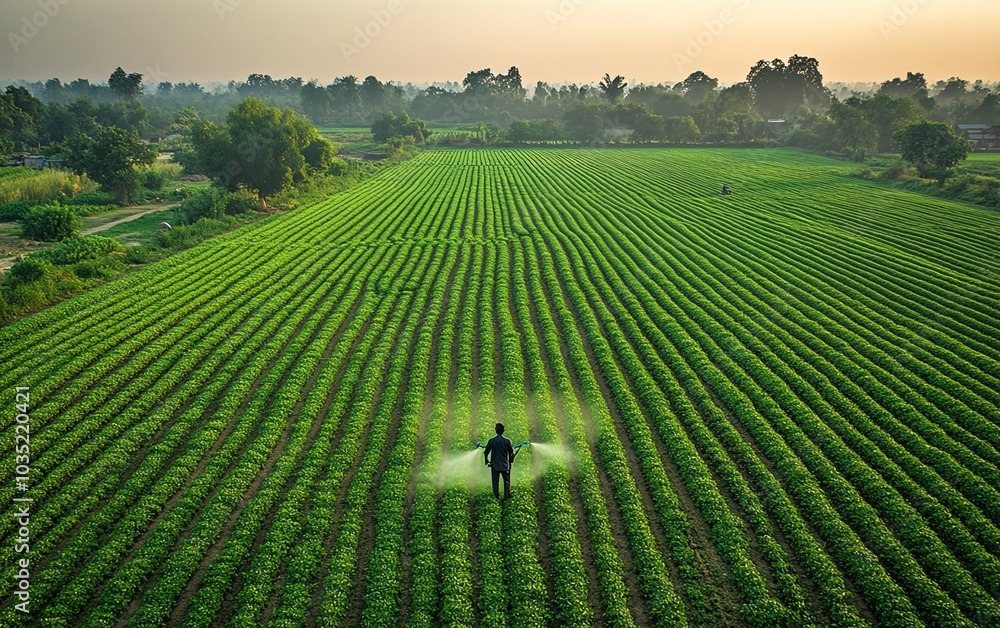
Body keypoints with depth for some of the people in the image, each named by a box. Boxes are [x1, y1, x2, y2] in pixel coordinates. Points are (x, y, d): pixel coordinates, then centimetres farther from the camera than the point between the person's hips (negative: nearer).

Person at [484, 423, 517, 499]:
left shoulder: (491, 441, -6)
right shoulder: (507, 441, -9)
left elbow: (486, 453, -2)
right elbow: (512, 453, -2)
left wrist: (487, 462, 13)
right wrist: (511, 461, 16)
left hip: (495, 465, 1)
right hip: (505, 466, -1)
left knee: (495, 483, 9)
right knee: (506, 482, 10)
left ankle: (496, 498, 11)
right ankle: (507, 498, 9)